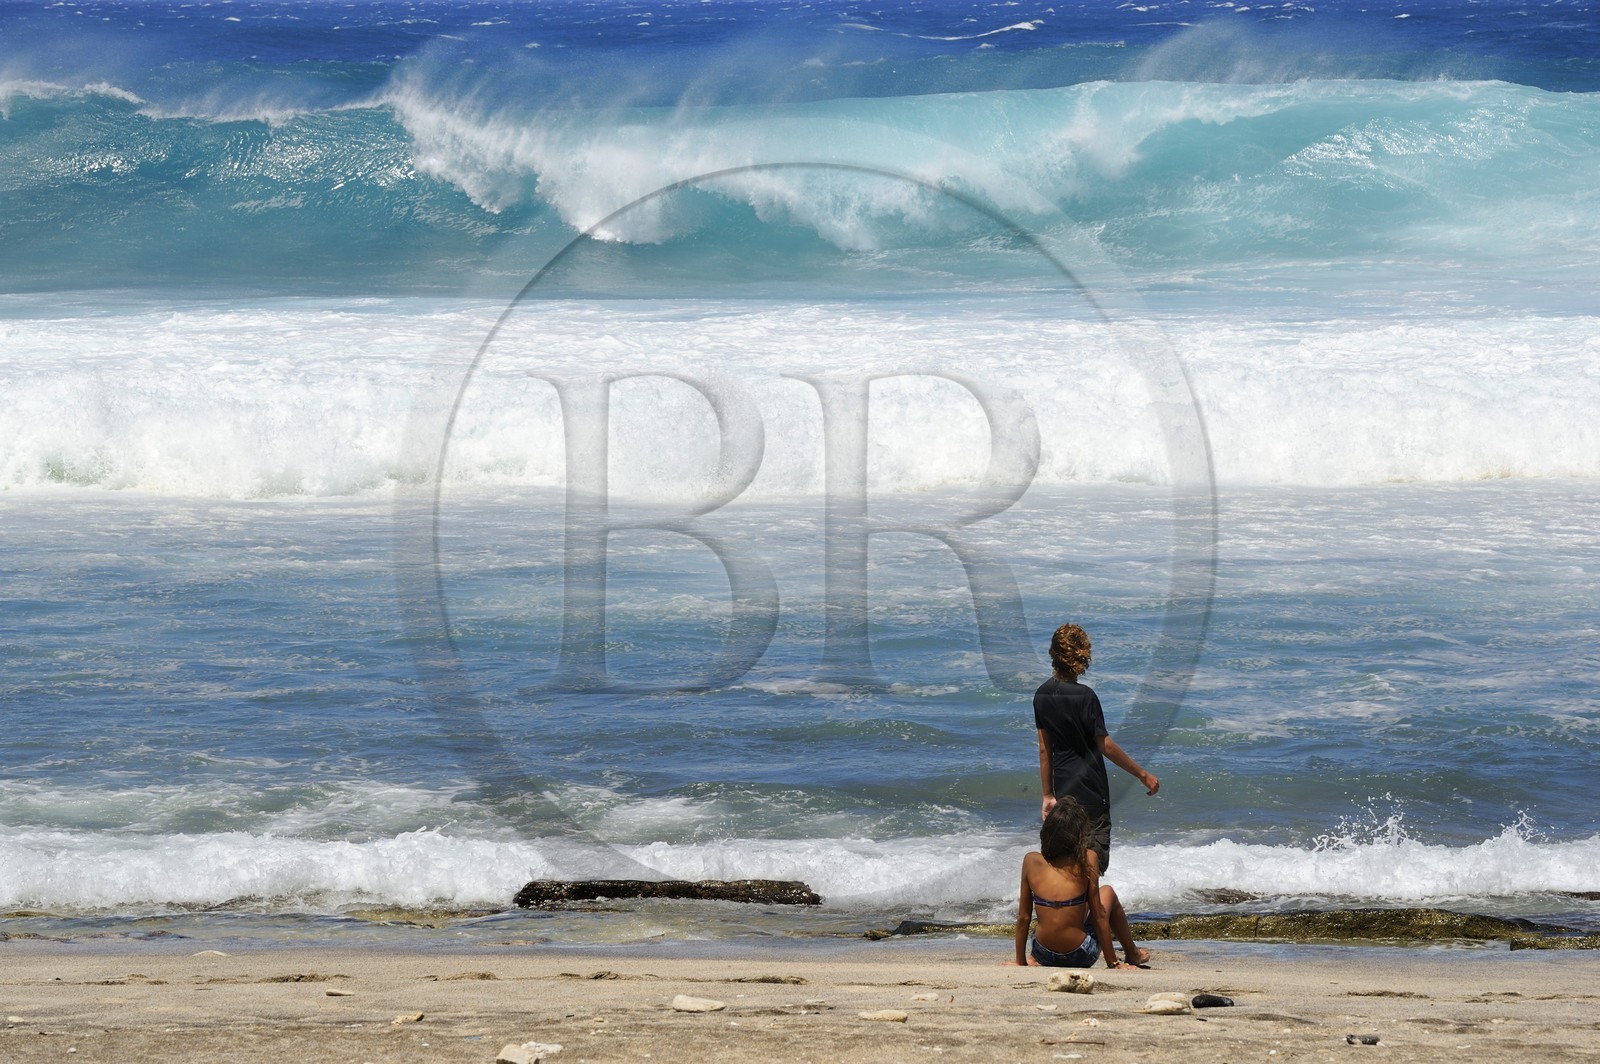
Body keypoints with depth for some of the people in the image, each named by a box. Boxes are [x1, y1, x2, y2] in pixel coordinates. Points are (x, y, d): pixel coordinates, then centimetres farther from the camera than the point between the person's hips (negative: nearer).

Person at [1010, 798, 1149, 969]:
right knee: (1107, 892, 26)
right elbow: (1099, 916, -7)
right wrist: (1113, 963, 2)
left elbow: (1023, 917, 1)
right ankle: (1132, 955, 44)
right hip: (1081, 958, -3)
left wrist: (1021, 961, 11)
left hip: (1043, 956, 3)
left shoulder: (1031, 861, -5)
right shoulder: (1087, 860, -12)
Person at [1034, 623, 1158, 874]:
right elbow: (1106, 746, -16)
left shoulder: (1043, 694, 2)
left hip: (1063, 788, 7)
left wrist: (1048, 794, 13)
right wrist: (1142, 775, -8)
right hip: (1090, 792, -7)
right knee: (1095, 860, -2)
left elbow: (1044, 748, 7)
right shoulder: (1084, 696, -19)